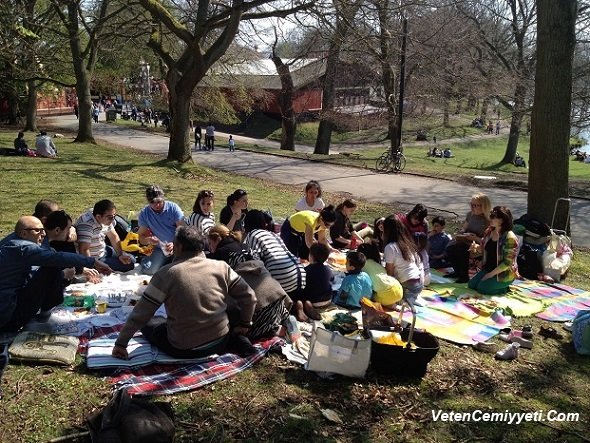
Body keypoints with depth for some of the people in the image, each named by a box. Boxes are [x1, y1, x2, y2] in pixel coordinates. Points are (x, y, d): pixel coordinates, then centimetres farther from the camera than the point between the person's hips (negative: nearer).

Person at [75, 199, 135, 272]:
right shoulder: (87, 224, -33)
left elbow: (113, 236, 7)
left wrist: (121, 254, -2)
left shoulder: (106, 219, -6)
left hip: (103, 251, 9)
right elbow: (83, 250, -36)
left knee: (131, 260, 10)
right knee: (128, 265, -13)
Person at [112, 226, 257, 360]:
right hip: (220, 342, 3)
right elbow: (249, 297, -2)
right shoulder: (221, 267, -7)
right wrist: (244, 325, 15)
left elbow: (141, 313, -12)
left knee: (149, 323, 22)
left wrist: (121, 343, -1)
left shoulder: (167, 273, -15)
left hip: (183, 350, -2)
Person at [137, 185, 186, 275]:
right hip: (159, 249, 2)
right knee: (148, 270, -20)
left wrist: (174, 244, -30)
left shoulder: (173, 208, -8)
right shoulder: (144, 214, -1)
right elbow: (141, 237, 1)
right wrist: (148, 240, -24)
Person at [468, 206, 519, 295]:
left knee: (482, 288, -18)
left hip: (503, 274, -8)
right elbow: (484, 249, 15)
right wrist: (477, 248, -8)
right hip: (488, 269, 8)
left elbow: (507, 262, -23)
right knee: (471, 284, -1)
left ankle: (504, 288, 5)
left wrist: (491, 274, -19)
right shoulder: (489, 232, 0)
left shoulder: (510, 238, -23)